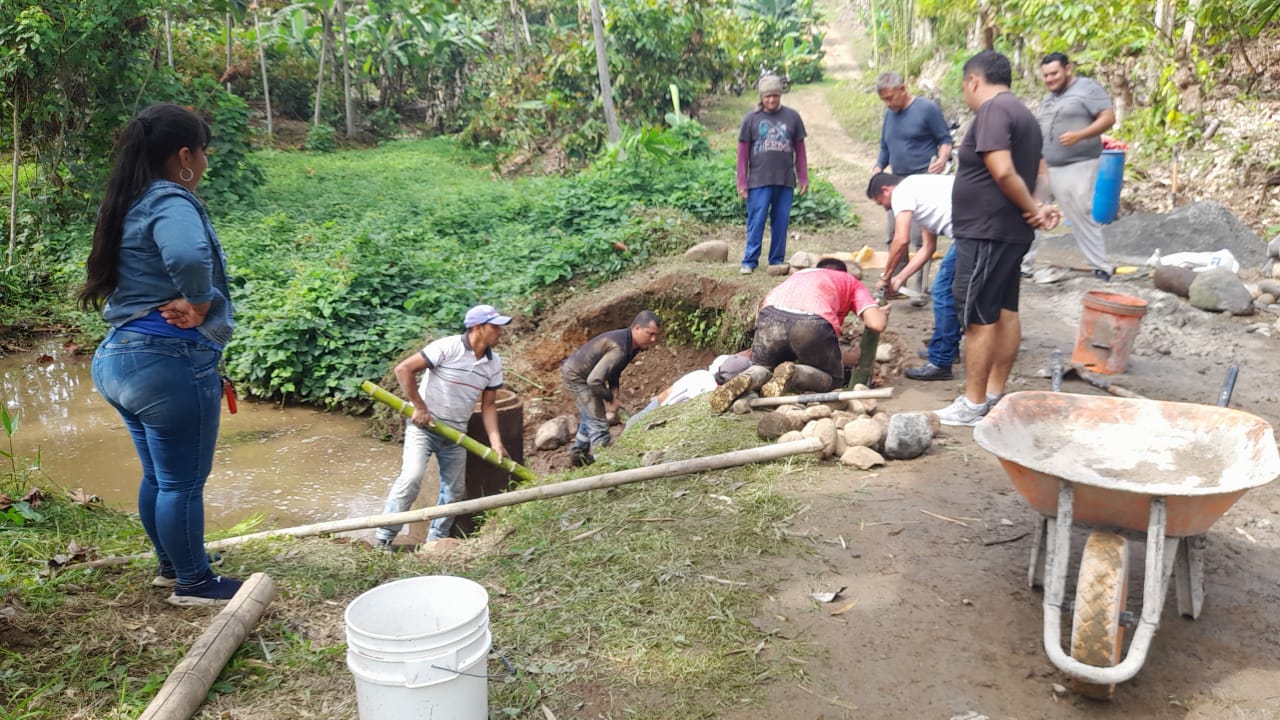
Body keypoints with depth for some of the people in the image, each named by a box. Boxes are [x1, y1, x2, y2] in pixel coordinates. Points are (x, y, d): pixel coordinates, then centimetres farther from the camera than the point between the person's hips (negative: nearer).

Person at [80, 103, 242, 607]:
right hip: (171, 363, -9)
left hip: (121, 358, 10)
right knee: (183, 482, 5)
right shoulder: (170, 202, -18)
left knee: (158, 476, 22)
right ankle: (193, 583, 19)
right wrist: (200, 301, -21)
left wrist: (185, 301, -7)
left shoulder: (130, 204, 13)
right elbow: (187, 255, -39)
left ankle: (171, 565, 38)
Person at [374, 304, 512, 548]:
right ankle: (384, 537, -7)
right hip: (423, 425, -6)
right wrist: (419, 407, -17)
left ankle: (436, 541, 24)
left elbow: (488, 404, 5)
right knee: (411, 477, -19)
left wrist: (496, 442, -5)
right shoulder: (447, 347, -20)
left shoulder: (494, 363, -1)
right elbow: (404, 369, -19)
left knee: (455, 490, 9)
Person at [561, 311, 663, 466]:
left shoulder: (633, 345, -5)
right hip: (575, 375, -11)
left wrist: (615, 390, -4)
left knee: (589, 416, 25)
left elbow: (614, 370, 11)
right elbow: (594, 381, -36)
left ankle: (578, 454, 44)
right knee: (598, 420, -12)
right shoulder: (618, 349, -36)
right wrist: (610, 399, -21)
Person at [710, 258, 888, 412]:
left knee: (762, 368, 28)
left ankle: (749, 379, -8)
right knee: (832, 378, 23)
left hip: (771, 316, 3)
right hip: (813, 323, -3)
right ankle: (793, 374, -9)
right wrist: (882, 313, 40)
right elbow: (876, 324, 16)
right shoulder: (852, 283, 32)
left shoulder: (798, 276, 41)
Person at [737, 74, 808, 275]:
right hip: (759, 181, -2)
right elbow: (743, 152, 2)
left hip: (785, 180, 2)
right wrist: (742, 183, -1)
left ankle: (777, 260, 16)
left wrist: (803, 178, 8)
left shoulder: (792, 117, 6)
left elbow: (800, 149, 10)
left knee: (781, 222, 7)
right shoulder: (751, 118, 1)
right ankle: (749, 261, 4)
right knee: (756, 221, -2)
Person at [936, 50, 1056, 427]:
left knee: (978, 316, -5)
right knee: (1004, 311, 13)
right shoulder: (1022, 113, 17)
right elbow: (1040, 172, 19)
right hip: (1010, 231, 10)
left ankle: (974, 404, 0)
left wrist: (1032, 209, -13)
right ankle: (995, 393, 21)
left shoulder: (993, 111, -15)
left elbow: (1003, 172, -25)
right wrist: (1042, 207, 4)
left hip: (986, 232, -10)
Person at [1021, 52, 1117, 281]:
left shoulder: (1087, 88, -5)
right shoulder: (1048, 98, 19)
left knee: (1082, 218, -8)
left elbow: (1109, 118, -14)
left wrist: (1079, 135, -26)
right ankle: (1024, 264, 15)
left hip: (1077, 167, -8)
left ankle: (1102, 268, 3)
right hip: (1043, 167, 8)